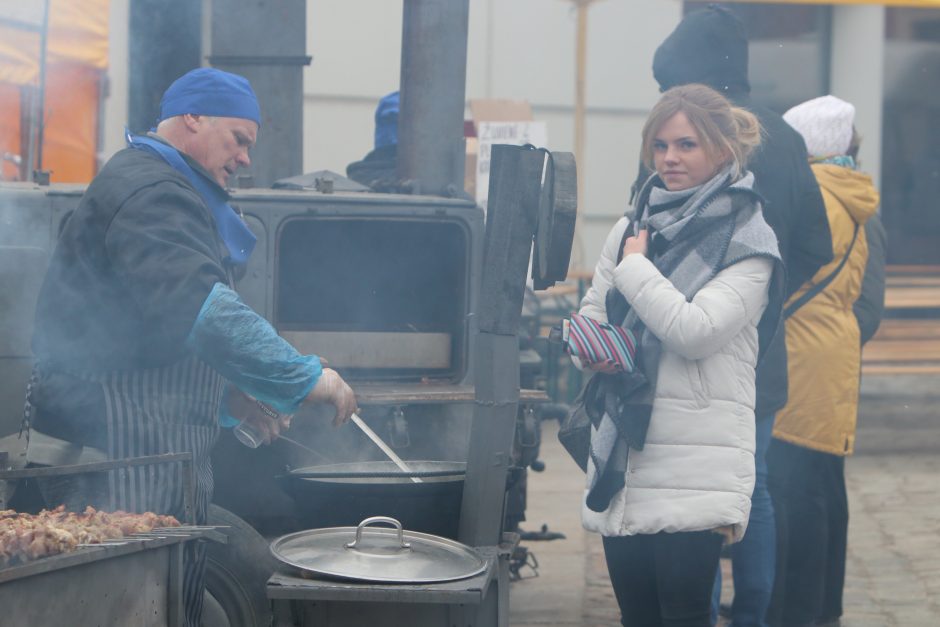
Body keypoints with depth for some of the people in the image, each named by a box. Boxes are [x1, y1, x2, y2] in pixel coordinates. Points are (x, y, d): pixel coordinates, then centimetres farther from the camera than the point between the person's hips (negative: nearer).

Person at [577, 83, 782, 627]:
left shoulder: (747, 242, -4)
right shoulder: (632, 229, 14)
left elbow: (696, 331, -16)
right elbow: (590, 315, 21)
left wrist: (634, 265, -6)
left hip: (695, 470, -6)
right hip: (622, 456, 6)